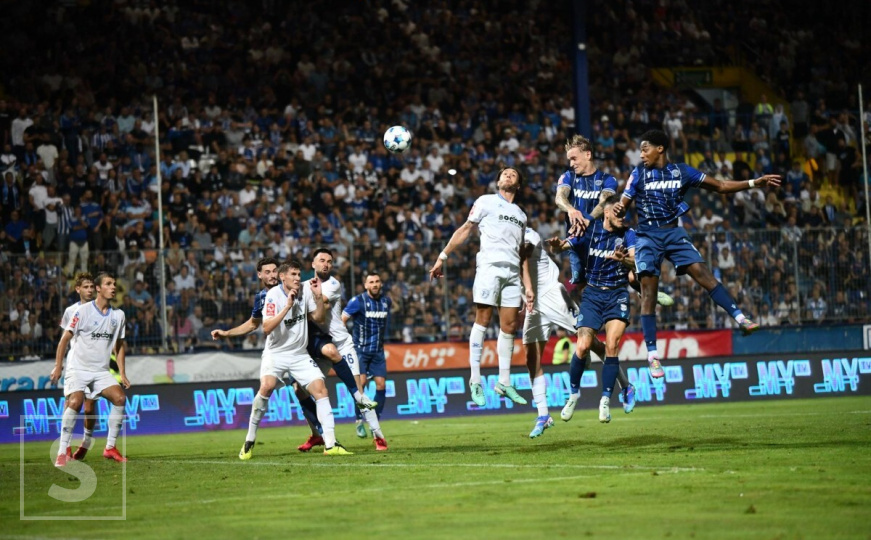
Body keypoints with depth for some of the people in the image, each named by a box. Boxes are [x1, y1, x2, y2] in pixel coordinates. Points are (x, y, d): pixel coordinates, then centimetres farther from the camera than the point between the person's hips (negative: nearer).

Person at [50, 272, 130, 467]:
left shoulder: (118, 315, 6)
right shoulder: (83, 311, -8)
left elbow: (119, 345, 16)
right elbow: (65, 338, -6)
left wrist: (122, 374, 10)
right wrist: (58, 366, -12)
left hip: (101, 371, 5)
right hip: (78, 368, -5)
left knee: (120, 398, -16)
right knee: (75, 402, -27)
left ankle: (110, 447, -3)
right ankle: (62, 452, -18)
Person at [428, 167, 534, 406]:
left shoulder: (520, 215, 25)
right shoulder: (486, 202, 12)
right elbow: (466, 229, 9)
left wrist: (528, 286, 17)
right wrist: (443, 256, 2)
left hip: (513, 272, 5)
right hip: (490, 266, -5)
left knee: (509, 326, 1)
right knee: (483, 320, -10)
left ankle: (504, 382, 7)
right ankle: (475, 381, -9)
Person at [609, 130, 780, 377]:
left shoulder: (681, 171, 3)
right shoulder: (638, 174, 0)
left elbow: (720, 186, 6)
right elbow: (622, 205, -1)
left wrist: (754, 183, -3)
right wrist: (618, 209, -27)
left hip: (674, 232, 1)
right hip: (648, 236, -1)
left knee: (703, 273, -16)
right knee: (648, 291, -9)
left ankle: (741, 319, -18)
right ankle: (652, 355, -8)